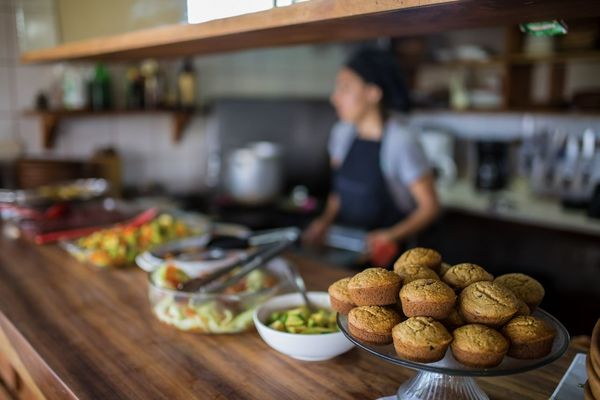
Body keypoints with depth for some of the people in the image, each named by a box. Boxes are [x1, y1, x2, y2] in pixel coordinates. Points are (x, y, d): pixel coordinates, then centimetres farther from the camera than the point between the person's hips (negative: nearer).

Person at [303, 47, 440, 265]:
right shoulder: (342, 133, 4)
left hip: (383, 256, -4)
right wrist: (326, 221, 0)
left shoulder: (401, 141, -14)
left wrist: (393, 235, -21)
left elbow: (429, 206, -9)